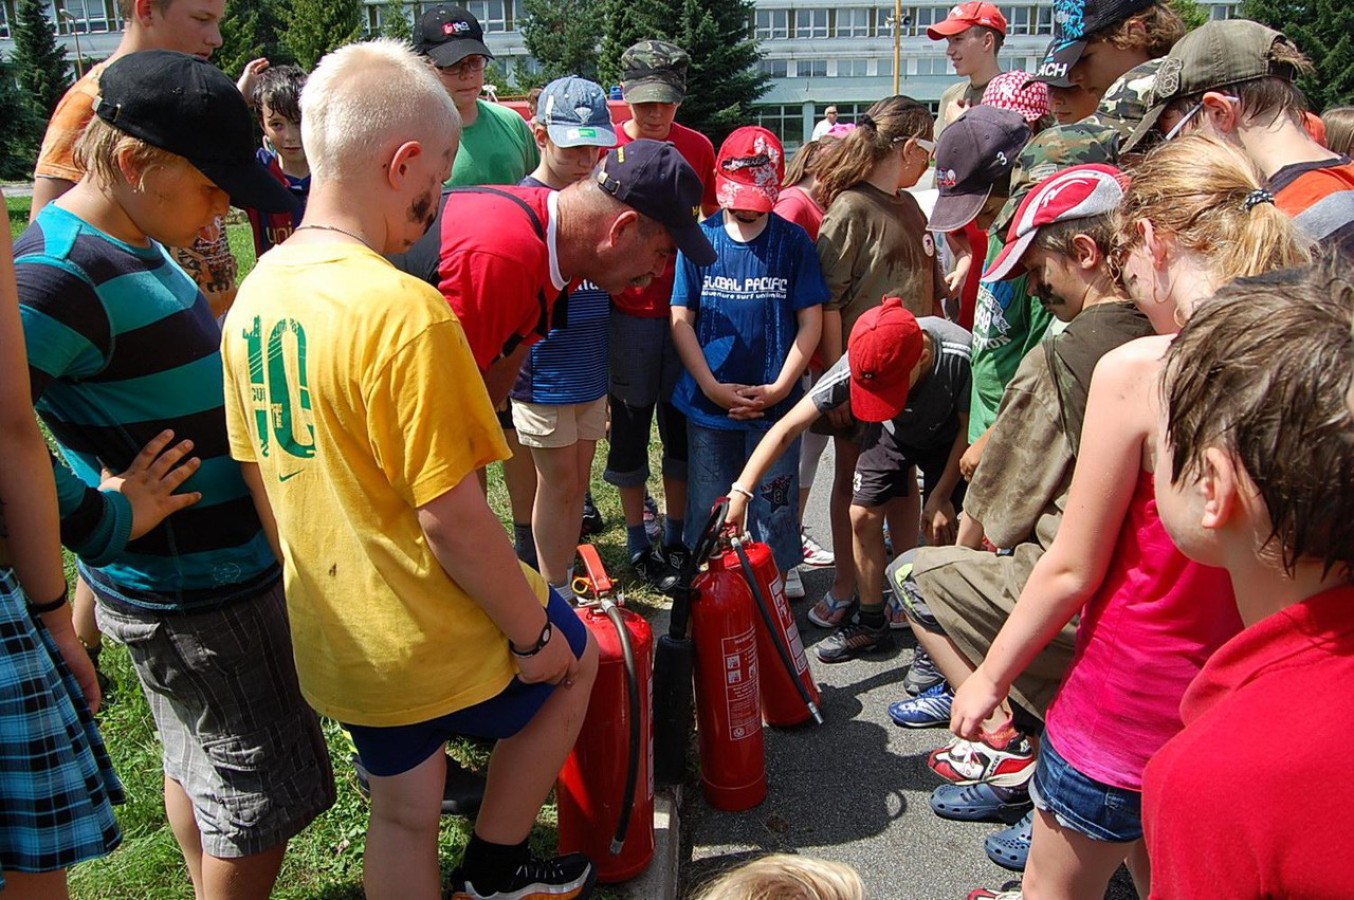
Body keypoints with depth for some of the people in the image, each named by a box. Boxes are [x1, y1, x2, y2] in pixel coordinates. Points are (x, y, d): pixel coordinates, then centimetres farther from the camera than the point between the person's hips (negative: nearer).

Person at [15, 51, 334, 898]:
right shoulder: (63, 276, -24)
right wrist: (109, 522, -25)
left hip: (198, 568, 9)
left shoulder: (132, 243, 5)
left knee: (200, 765, 26)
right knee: (263, 798, 7)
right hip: (201, 595, -9)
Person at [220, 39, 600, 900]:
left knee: (401, 814, 24)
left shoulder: (256, 293, -1)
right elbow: (450, 516, -25)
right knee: (574, 662, 24)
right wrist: (533, 632, -11)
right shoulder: (405, 310, -27)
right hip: (438, 635, -7)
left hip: (332, 635, 7)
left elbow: (261, 478, 8)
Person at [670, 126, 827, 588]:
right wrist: (712, 387, -9)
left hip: (776, 402, -1)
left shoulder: (793, 241, -1)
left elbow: (810, 321, -1)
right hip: (708, 403, 1)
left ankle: (778, 589, 26)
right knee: (708, 512, 13)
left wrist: (780, 388, -10)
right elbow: (681, 319, 0)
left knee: (775, 507, 9)